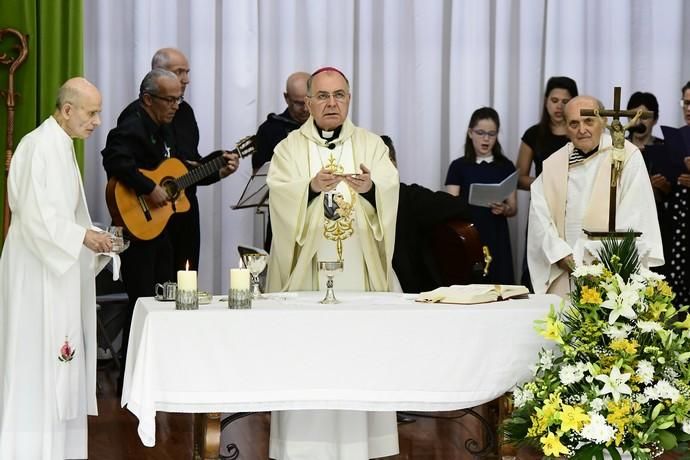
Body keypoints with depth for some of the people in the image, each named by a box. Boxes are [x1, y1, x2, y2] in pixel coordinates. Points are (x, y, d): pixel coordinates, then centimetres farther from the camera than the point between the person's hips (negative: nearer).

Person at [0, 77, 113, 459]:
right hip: (38, 275, -10)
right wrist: (82, 235, -18)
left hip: (57, 273, 10)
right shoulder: (39, 147, -16)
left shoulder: (61, 147, 14)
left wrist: (89, 236, 8)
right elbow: (33, 214, -22)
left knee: (58, 365, 11)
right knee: (41, 364, -6)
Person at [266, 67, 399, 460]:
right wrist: (311, 187, -29)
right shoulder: (289, 148, 6)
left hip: (359, 268, 1)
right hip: (307, 268, -1)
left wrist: (371, 188, -28)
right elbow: (280, 198, -10)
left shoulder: (372, 145, 9)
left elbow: (390, 192, -7)